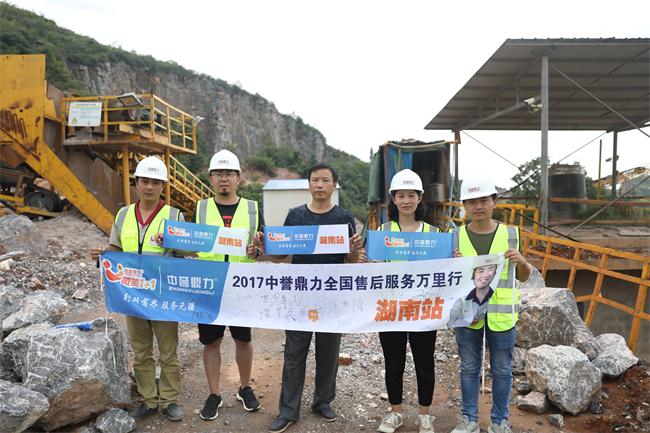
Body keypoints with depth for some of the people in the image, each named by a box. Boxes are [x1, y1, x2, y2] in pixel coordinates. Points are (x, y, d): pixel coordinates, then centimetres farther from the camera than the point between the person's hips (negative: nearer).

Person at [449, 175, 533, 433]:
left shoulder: (510, 234, -1)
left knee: (502, 370, 12)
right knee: (469, 368, 13)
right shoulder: (456, 236, -2)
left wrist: (521, 261, -14)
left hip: (500, 313, 0)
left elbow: (524, 277, 7)